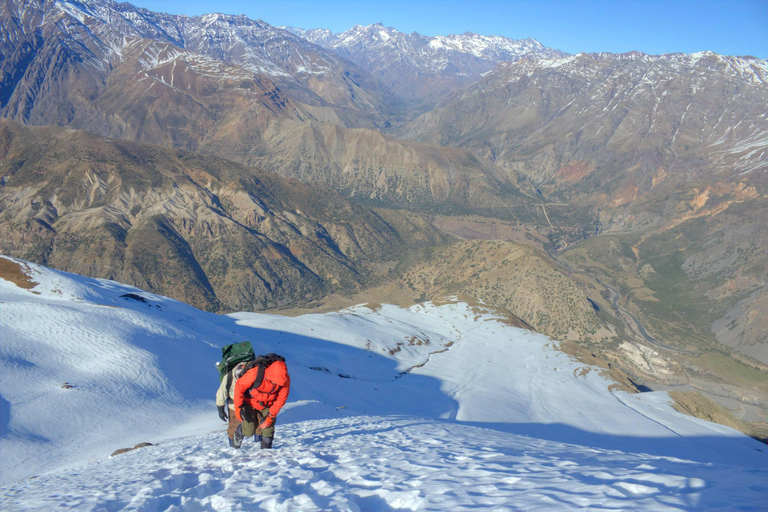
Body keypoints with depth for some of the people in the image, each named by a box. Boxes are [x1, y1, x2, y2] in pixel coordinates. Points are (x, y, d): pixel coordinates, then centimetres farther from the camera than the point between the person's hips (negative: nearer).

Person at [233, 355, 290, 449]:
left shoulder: (285, 380, -25)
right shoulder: (255, 373, -36)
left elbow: (281, 399, -12)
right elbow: (239, 386, -21)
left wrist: (271, 416, -14)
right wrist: (238, 407, -20)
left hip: (267, 405, 3)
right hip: (250, 402, -2)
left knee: (268, 429, -6)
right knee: (250, 431, -6)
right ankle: (239, 432, 29)